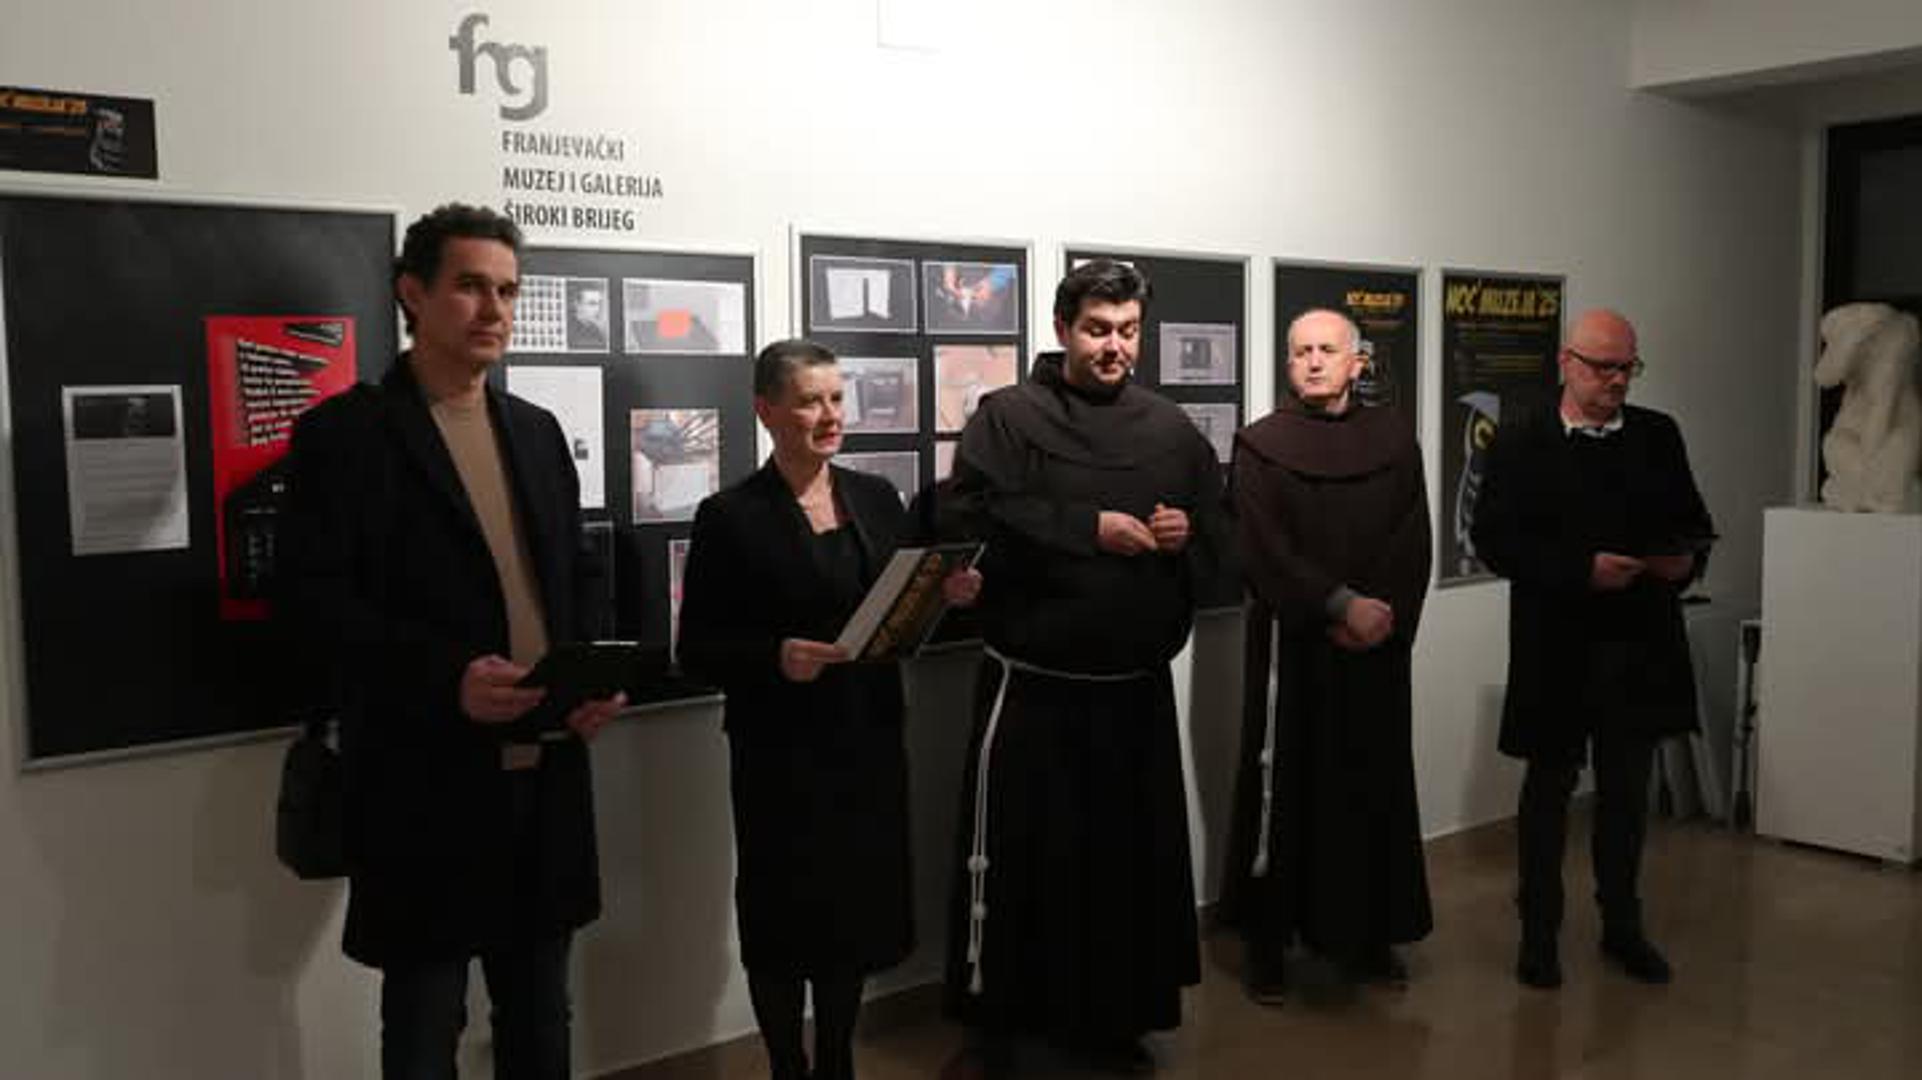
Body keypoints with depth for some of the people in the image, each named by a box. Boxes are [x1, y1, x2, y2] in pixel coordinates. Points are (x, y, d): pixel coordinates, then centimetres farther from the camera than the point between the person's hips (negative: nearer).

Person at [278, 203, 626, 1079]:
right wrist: (444, 677, -25)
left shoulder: (537, 432, 13)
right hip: (425, 779, -5)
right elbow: (312, 600, -13)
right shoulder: (344, 432, -6)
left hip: (547, 768, 6)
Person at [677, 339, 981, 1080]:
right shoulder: (730, 517, -8)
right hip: (780, 754, -4)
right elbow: (697, 651, -9)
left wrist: (946, 594, -7)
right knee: (786, 917, 6)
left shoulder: (876, 497, 7)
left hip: (870, 740, 5)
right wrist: (775, 657, -25)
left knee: (859, 908, 13)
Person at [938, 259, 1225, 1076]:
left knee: (1132, 855, 13)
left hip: (1138, 689, 5)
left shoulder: (1170, 426, 10)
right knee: (1012, 856, 3)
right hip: (1032, 687, -4)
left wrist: (1188, 532, -7)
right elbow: (966, 517, -20)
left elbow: (1223, 530, 16)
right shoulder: (1008, 416, -5)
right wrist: (1089, 527, -22)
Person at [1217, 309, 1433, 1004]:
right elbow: (1264, 548, -10)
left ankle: (1369, 933, 22)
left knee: (1374, 784, 9)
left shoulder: (1393, 438, 8)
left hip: (1378, 643, 3)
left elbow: (1414, 540, 1)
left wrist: (1386, 614, -14)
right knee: (1283, 787, 1)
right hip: (1290, 641, -3)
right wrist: (1341, 604, -17)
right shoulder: (1261, 444, 0)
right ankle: (1267, 940, 12)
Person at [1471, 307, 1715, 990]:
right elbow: (1494, 541, -11)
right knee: (1548, 789, 9)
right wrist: (1583, 569, -20)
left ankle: (1622, 925, 30)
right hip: (1556, 649, -3)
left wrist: (1688, 560, -10)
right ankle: (1539, 930, 22)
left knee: (1627, 791, 14)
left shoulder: (1659, 436, 7)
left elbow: (1693, 522, 13)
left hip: (1641, 647, 4)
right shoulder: (1520, 442, -5)